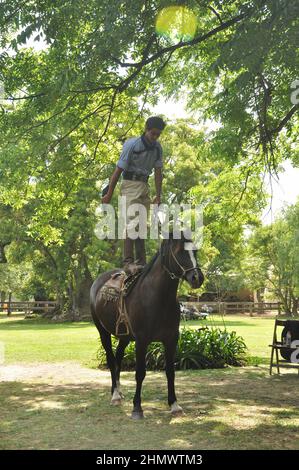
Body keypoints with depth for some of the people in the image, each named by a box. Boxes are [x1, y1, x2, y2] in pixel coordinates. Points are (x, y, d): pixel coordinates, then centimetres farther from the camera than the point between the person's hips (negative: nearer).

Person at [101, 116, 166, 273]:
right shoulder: (132, 145, -11)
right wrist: (109, 193, -9)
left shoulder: (157, 147, 5)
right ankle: (128, 261, -23)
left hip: (144, 186, 6)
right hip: (130, 184, -6)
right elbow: (118, 170, -10)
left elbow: (158, 172, 10)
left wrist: (158, 195, 7)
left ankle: (141, 262, 7)